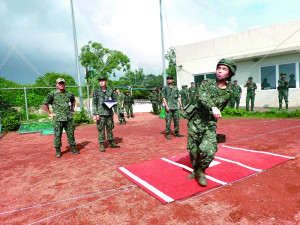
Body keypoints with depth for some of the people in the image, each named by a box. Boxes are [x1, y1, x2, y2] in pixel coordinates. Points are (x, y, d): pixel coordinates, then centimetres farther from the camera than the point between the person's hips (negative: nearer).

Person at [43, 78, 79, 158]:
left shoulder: (69, 94, 10)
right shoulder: (52, 94, -2)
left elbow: (73, 101, 29)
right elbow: (45, 104, 2)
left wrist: (72, 110, 18)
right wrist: (50, 114, -1)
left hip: (69, 118, 3)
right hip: (58, 119, -3)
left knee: (71, 134, 7)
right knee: (57, 135, 2)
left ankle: (73, 149, 20)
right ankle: (58, 151, 14)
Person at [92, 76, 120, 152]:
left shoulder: (110, 91, 7)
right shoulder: (96, 92, 0)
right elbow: (94, 104, -2)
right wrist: (96, 114, -9)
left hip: (109, 113, 3)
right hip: (101, 114, -3)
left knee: (110, 129, 12)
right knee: (101, 130, 1)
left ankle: (112, 143, 24)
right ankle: (102, 145, 10)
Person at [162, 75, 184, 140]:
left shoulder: (176, 88, 13)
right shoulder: (165, 88, 2)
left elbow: (179, 97, 14)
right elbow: (163, 97, -3)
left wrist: (181, 105, 6)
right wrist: (166, 106, -13)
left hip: (176, 107, 4)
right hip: (169, 107, -4)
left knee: (177, 120, 9)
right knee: (168, 121, -4)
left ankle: (177, 132, 20)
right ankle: (168, 134, 4)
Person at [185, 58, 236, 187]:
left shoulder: (228, 93, 4)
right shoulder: (207, 83, -2)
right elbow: (202, 97, -21)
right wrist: (212, 107, -37)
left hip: (210, 124, 0)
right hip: (195, 122, 0)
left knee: (209, 151, -16)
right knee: (193, 151, 7)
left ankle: (201, 171, 12)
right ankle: (196, 169, 34)